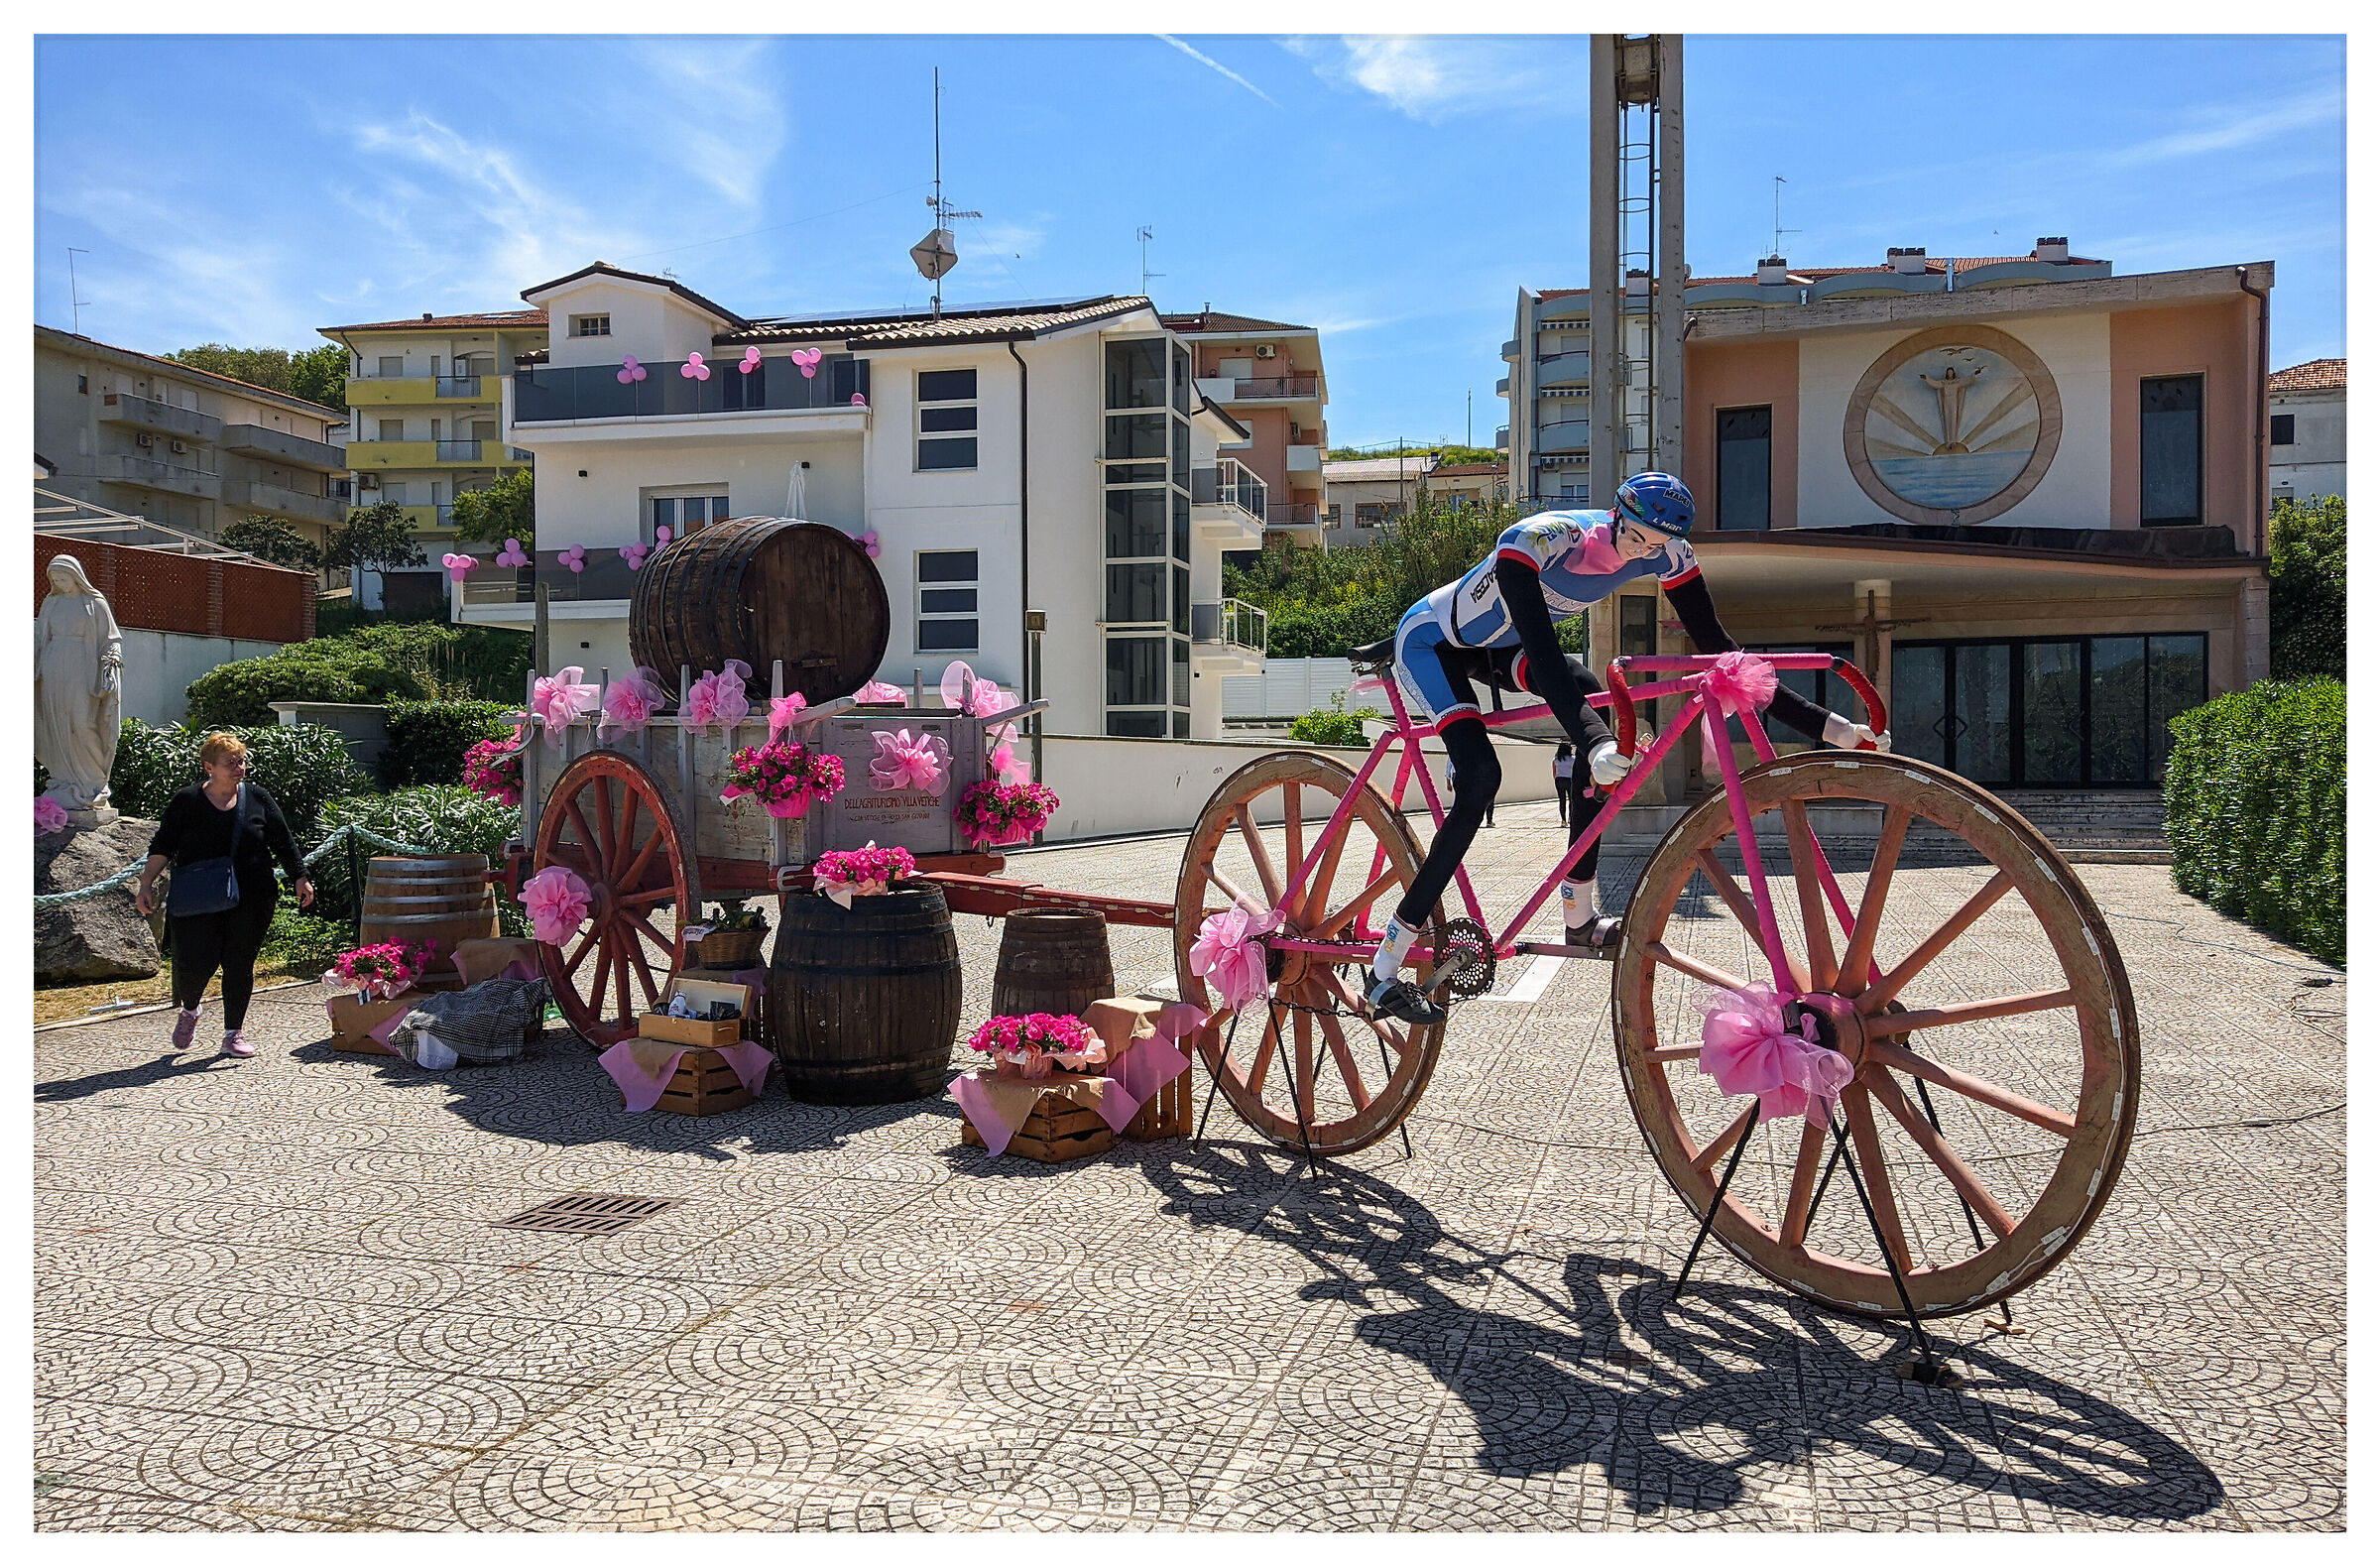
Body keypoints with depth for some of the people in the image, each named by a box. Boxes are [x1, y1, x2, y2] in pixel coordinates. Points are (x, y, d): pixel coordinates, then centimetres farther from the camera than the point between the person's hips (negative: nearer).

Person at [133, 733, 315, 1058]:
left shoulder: (258, 798, 5)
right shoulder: (186, 802, 0)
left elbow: (283, 842, 10)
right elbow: (162, 846, 2)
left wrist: (300, 879, 6)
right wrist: (146, 885, -7)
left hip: (251, 900, 1)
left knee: (240, 964, 2)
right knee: (195, 963, -6)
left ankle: (234, 1033, 15)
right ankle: (189, 1011, 27)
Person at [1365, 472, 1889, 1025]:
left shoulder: (1665, 552, -18)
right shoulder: (1536, 540, -37)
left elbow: (1717, 647, -16)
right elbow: (1542, 651, -45)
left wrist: (1828, 725, -22)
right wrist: (1596, 744, -59)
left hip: (1499, 647, 7)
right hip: (1430, 641, -7)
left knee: (1589, 699, -17)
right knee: (1480, 776, -26)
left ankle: (1579, 916, -7)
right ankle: (1383, 973, -24)